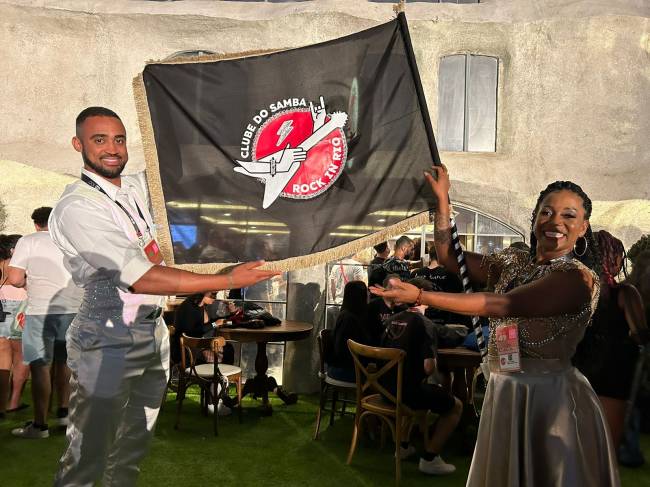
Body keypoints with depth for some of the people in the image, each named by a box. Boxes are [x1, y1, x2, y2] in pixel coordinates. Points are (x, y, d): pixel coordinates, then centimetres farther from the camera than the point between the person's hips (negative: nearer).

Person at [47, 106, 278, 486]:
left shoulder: (135, 186, 7)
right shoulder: (75, 208, -19)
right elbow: (140, 277, -27)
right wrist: (228, 280, -26)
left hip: (155, 329, 8)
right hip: (109, 338, -8)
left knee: (136, 441, 20)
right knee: (89, 453, 0)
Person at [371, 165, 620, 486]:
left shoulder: (578, 277, -17)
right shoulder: (514, 262, 6)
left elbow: (499, 305, -25)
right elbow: (449, 257, 8)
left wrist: (420, 296, -26)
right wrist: (442, 198, 0)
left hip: (551, 397, -6)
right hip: (504, 393, 7)